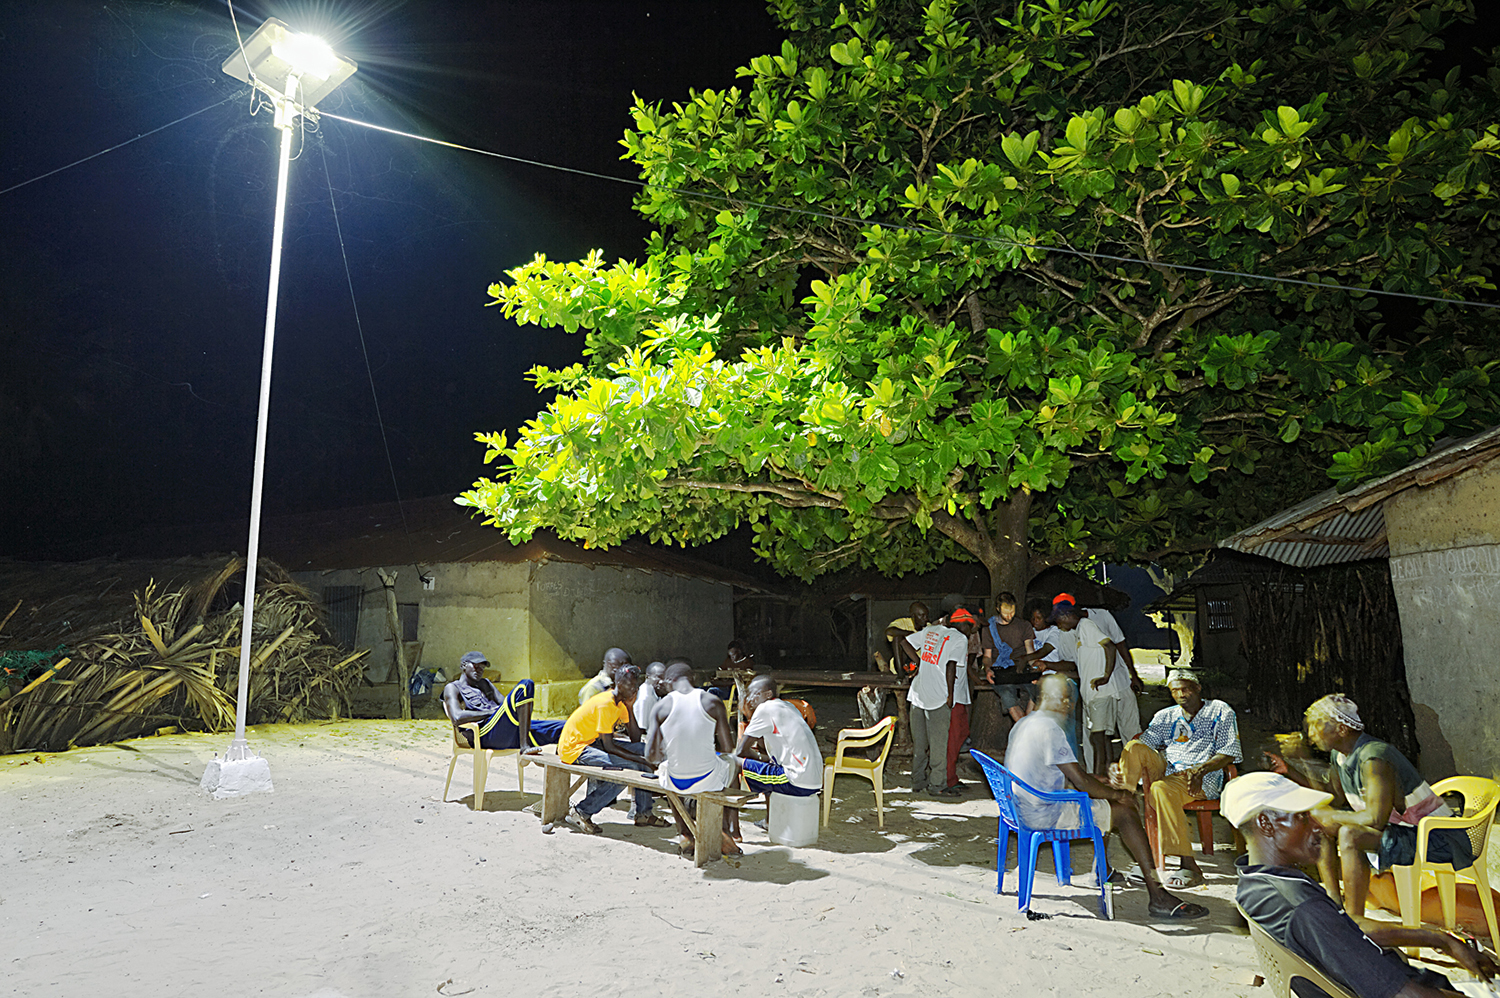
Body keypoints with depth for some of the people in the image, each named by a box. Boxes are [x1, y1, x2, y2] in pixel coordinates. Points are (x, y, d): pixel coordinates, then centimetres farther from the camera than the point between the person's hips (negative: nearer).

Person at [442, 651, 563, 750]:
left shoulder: (485, 684, 35)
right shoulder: (452, 688, 13)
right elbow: (457, 718, -8)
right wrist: (490, 712, -9)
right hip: (484, 733, -7)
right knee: (525, 685, -26)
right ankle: (524, 746, -33)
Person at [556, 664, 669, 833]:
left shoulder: (621, 702, 4)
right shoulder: (605, 704, -24)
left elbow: (635, 739, 0)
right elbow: (609, 746, -25)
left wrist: (629, 707, -9)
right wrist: (640, 760, -21)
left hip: (593, 742, 9)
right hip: (573, 747, -9)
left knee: (642, 749, -1)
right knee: (629, 768, -23)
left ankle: (643, 814, 2)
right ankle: (580, 812, -12)